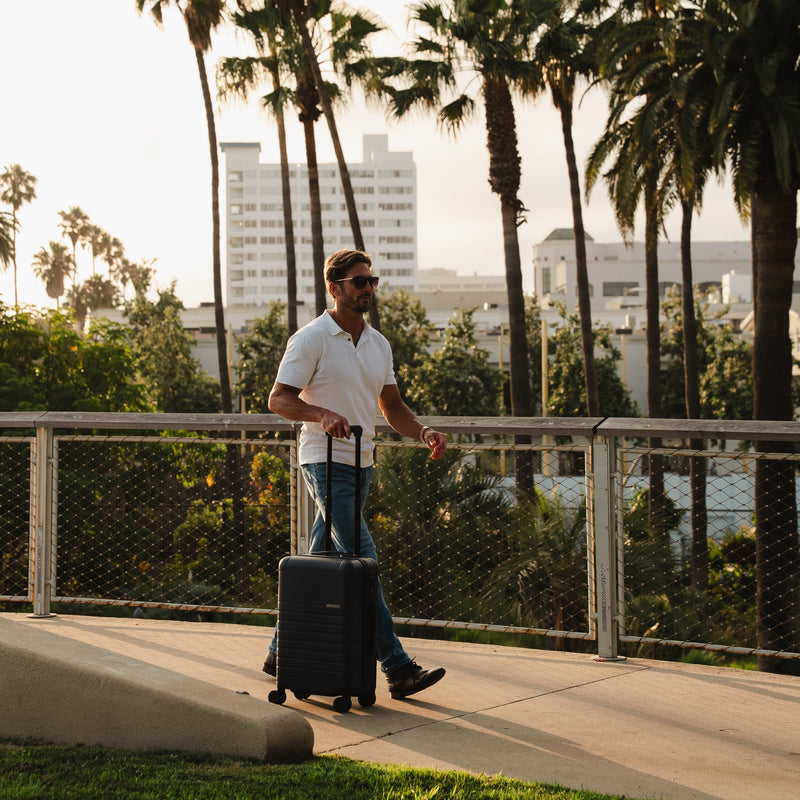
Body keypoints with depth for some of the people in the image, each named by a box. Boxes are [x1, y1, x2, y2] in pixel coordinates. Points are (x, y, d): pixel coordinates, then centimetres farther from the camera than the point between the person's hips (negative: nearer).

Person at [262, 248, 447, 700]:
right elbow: (279, 399, -10)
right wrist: (323, 414, -28)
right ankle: (398, 667, -14)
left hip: (361, 464, 8)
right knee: (361, 558, -13)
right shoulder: (311, 339, -8)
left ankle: (283, 651, 23)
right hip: (326, 462, -8)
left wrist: (424, 432, -2)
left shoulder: (378, 344, 14)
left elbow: (391, 405, 17)